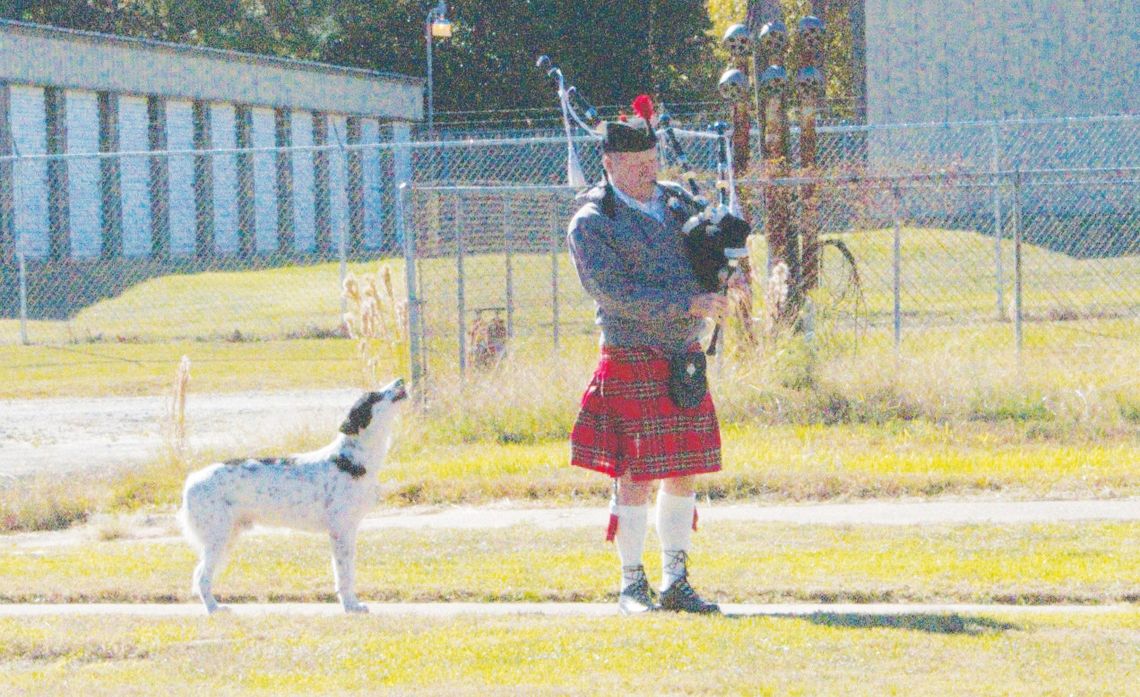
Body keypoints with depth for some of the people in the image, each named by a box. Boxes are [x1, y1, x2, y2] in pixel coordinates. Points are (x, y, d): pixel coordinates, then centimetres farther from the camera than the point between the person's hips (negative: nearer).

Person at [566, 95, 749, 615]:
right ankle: (632, 586, 7)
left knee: (684, 472, 8)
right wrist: (690, 303, -23)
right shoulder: (591, 224, -8)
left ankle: (675, 582, 16)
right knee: (636, 475, -4)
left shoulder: (675, 201, 12)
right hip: (631, 364, -6)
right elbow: (615, 293, -18)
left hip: (686, 360, 6)